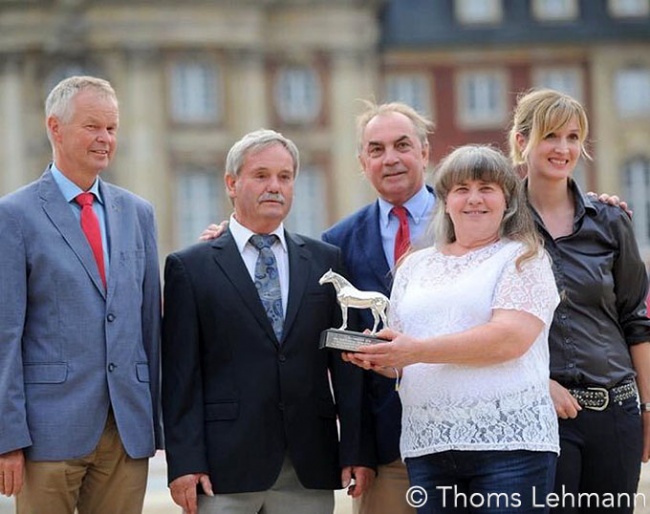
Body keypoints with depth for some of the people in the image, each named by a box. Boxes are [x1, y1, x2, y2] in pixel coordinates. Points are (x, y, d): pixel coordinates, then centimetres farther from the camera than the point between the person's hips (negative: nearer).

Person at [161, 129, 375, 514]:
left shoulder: (326, 261, 12)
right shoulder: (190, 267, 4)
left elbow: (346, 363, 10)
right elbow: (181, 374, -1)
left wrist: (358, 450, 2)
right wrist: (184, 463, -8)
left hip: (310, 470, 3)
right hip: (225, 465, -2)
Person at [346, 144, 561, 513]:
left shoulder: (523, 258, 2)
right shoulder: (415, 266, 19)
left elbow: (510, 338, -13)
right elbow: (401, 360, 21)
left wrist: (418, 350, -17)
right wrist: (377, 358, -3)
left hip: (509, 441, -4)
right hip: (427, 447, 4)